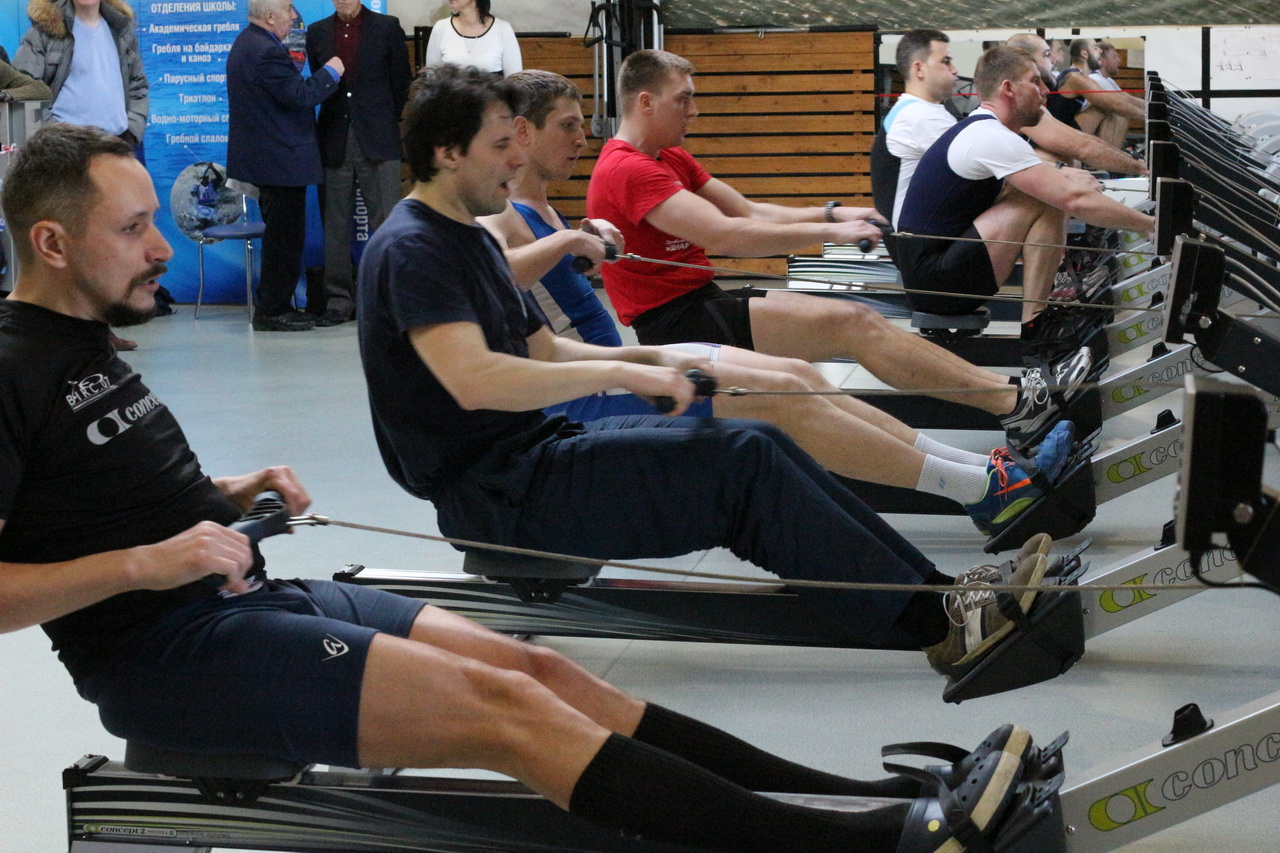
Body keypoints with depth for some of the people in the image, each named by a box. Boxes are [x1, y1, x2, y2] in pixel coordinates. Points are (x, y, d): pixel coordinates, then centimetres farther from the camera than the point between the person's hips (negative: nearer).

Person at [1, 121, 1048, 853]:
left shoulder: (88, 343, 16)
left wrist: (227, 496, 11)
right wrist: (141, 562, -24)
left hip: (246, 599, 10)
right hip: (166, 651, -10)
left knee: (542, 672, -3)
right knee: (501, 706, -21)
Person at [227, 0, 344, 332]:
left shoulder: (245, 43, 13)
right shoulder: (267, 52, -21)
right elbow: (299, 96, -22)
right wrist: (330, 72, -9)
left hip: (261, 156, 11)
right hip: (281, 160, -11)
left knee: (280, 236, 17)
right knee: (285, 238, -4)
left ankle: (274, 307, 22)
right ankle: (272, 311, 0)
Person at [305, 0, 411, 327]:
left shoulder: (387, 27, 2)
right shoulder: (317, 32, 9)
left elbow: (401, 82, 7)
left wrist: (386, 123, 10)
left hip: (378, 140, -3)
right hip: (335, 142, 3)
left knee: (387, 223, -4)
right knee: (336, 225, 4)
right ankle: (339, 301, 11)